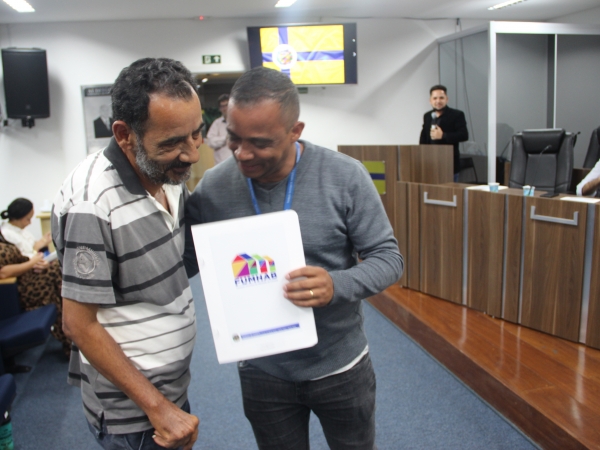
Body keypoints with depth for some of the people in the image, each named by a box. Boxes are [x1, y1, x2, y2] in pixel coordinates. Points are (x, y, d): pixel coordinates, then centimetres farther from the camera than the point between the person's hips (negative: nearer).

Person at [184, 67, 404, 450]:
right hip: (262, 373, 1)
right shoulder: (213, 188, -11)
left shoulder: (345, 176, -16)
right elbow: (183, 264, -2)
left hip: (341, 366, 0)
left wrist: (338, 286, -29)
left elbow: (388, 257, -11)